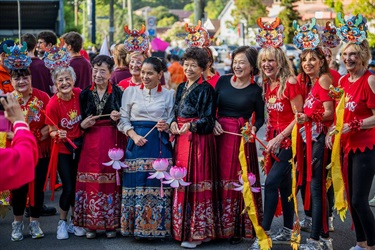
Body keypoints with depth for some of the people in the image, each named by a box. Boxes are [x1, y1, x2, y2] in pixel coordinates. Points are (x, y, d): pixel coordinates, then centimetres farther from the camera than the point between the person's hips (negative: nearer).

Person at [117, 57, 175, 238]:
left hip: (160, 145, 0)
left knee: (158, 186, -4)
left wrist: (166, 126, -13)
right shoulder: (130, 92, 8)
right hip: (137, 143, 0)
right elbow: (123, 120, 6)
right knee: (136, 185, -3)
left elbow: (172, 120, 9)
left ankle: (158, 227, 6)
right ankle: (137, 227, 7)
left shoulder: (169, 94, 9)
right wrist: (134, 135, -9)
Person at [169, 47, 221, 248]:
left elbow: (208, 120, -12)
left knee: (196, 182, -7)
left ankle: (197, 232, -1)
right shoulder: (181, 88, 15)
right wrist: (173, 123, -1)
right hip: (181, 139, 7)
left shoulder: (206, 89, -6)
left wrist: (190, 126, -28)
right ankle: (182, 229, 17)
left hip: (198, 140, -7)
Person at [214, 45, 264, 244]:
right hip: (219, 133, 3)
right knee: (220, 179, 4)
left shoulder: (255, 90, -1)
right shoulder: (223, 81, 6)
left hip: (241, 137, -3)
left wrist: (254, 128, -14)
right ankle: (220, 225, 15)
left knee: (239, 181, -2)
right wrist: (213, 122, -6)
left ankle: (238, 228, 8)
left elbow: (260, 118, 5)